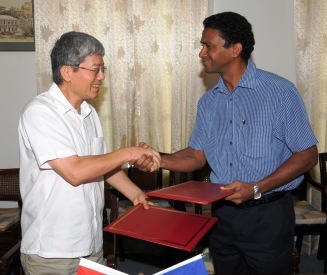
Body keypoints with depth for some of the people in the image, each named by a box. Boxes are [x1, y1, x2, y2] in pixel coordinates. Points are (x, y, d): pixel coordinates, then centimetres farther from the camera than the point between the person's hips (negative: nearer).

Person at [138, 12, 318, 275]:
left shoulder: (280, 92, -12)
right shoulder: (208, 101, 6)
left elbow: (307, 154, -10)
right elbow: (196, 155, 9)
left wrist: (257, 189, -20)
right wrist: (157, 159, -8)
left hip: (267, 214, -5)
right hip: (222, 211, 5)